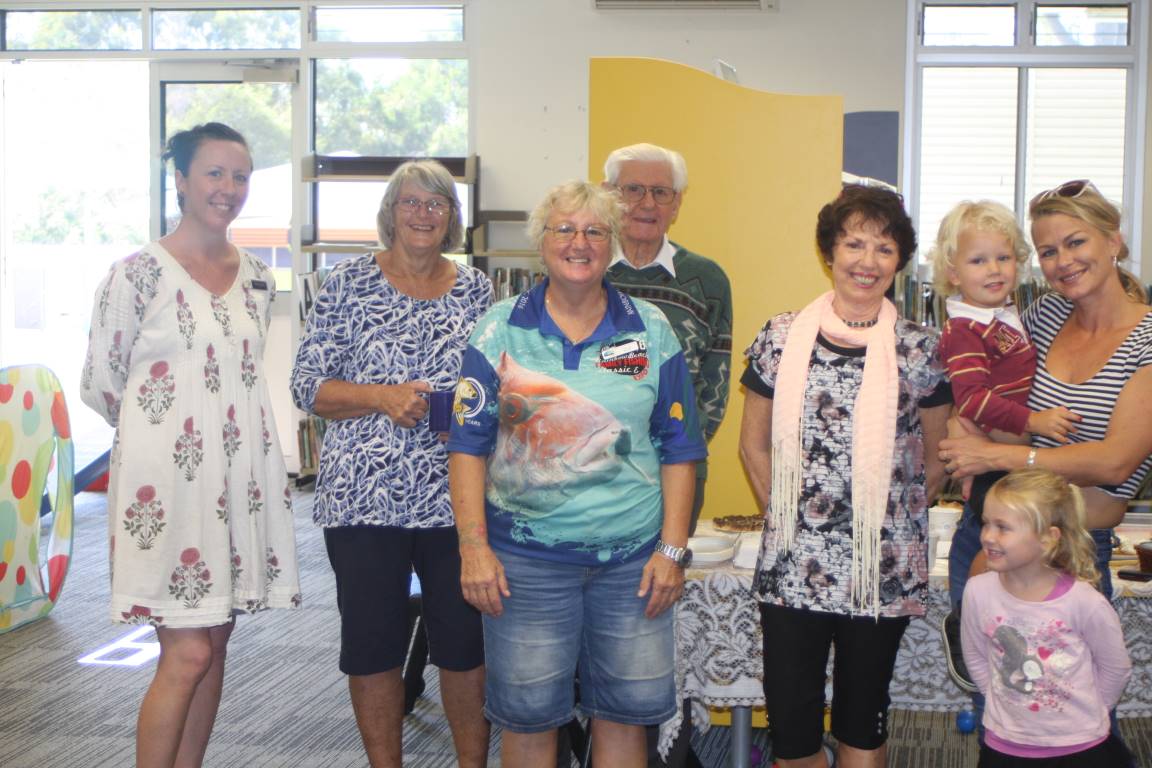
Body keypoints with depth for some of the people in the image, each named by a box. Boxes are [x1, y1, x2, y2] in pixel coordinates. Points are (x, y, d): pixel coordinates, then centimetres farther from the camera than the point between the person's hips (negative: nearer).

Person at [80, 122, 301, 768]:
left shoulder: (258, 278, 9)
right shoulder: (140, 273, -8)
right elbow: (99, 385, -4)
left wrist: (212, 421, 12)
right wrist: (163, 423, 5)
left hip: (240, 479, 6)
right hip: (170, 477, -6)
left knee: (215, 645, 10)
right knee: (188, 655, -8)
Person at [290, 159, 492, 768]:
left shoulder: (474, 288, 9)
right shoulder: (350, 282, 1)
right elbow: (308, 386, -2)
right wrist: (384, 398, -16)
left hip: (456, 496, 2)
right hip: (365, 497, -2)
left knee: (465, 642, 5)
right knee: (372, 644, 6)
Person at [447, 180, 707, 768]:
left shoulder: (651, 330, 5)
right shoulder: (501, 328, 2)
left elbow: (679, 448, 5)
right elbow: (469, 443, 0)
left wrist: (673, 548, -1)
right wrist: (474, 545, -7)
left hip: (633, 557, 1)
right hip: (526, 554, -1)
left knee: (625, 712, 7)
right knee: (528, 715, 5)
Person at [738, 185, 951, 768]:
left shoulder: (918, 349, 0)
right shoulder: (782, 338, 1)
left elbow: (938, 458, 8)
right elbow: (754, 445, 8)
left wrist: (891, 517, 4)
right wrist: (784, 513, 3)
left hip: (883, 567, 0)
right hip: (792, 564, 0)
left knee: (863, 719, 13)